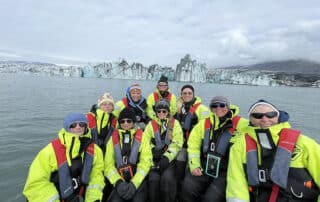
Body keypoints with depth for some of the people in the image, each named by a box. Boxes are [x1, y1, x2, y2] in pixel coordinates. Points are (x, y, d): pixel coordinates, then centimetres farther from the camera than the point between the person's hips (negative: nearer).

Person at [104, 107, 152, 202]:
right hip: (121, 182, 1)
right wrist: (118, 182, -11)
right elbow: (108, 164, 3)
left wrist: (134, 184, -13)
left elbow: (145, 163, -3)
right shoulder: (113, 139, 9)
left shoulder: (141, 137, 5)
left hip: (139, 181, -1)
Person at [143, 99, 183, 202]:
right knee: (153, 178, -21)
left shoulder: (174, 123, 5)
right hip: (155, 158, 1)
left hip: (170, 158, -1)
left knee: (167, 178, -25)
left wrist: (167, 157, -13)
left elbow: (177, 143, -3)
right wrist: (152, 150, -13)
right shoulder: (151, 124, 10)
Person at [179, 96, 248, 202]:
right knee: (187, 188, -16)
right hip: (204, 167, 3)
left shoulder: (239, 123, -2)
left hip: (226, 171, -2)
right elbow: (193, 145, 9)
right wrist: (194, 165, 0)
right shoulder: (204, 123, 8)